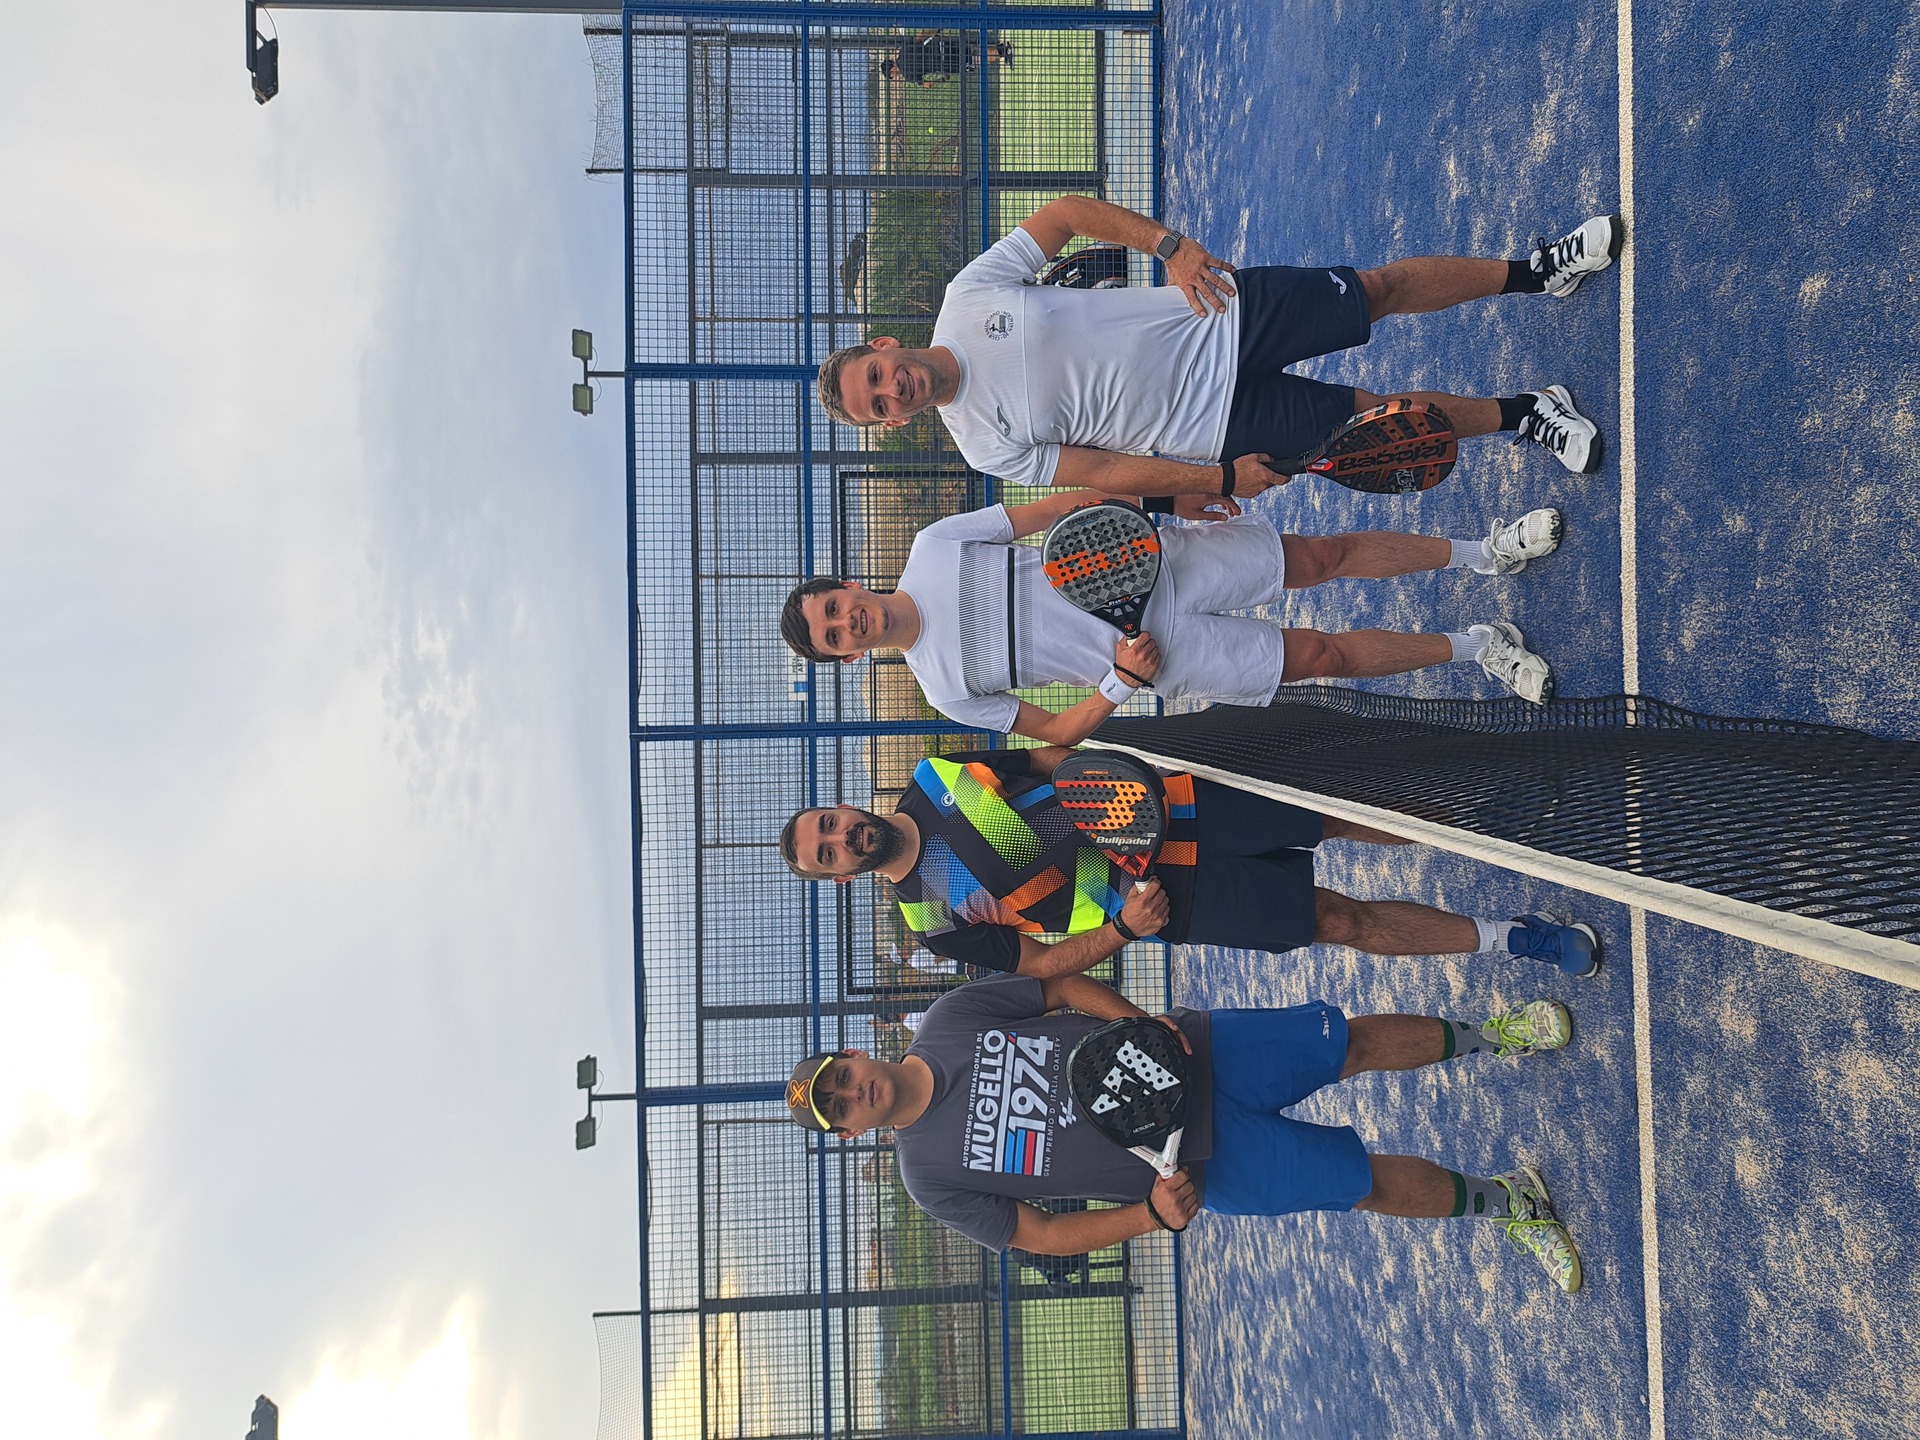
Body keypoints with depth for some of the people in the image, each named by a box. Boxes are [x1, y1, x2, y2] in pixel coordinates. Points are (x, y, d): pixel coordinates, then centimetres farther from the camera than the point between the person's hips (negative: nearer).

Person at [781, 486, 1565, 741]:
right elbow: (1056, 732, -2)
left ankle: (1484, 551, 18)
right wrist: (1119, 683, -21)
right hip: (1163, 654, -1)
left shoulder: (932, 545, -5)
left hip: (1154, 559, 1)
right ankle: (1476, 644, 18)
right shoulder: (949, 690, -7)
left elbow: (1053, 506, -1)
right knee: (1326, 655, -5)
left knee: (1326, 556, -5)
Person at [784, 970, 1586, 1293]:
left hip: (1199, 1053, 2)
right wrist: (1152, 1214, -18)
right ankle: (1508, 1203, 24)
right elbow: (1041, 1237, -5)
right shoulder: (933, 1179, -9)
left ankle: (1491, 1036, 30)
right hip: (1197, 1160, -1)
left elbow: (1062, 985, 1)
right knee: (1367, 1181, -3)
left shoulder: (950, 1015, -7)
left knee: (1355, 1041, 2)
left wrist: (1140, 1021, -16)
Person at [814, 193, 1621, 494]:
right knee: (1381, 421, -5)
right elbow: (1108, 473, -9)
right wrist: (1221, 479, -13)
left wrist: (1167, 244, -14)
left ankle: (1535, 270, 24)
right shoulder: (986, 444, -11)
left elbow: (1067, 213, -1)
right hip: (1217, 423, -2)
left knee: (1380, 288, 3)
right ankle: (1524, 416, 18)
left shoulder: (969, 291, -8)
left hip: (1217, 315, 2)